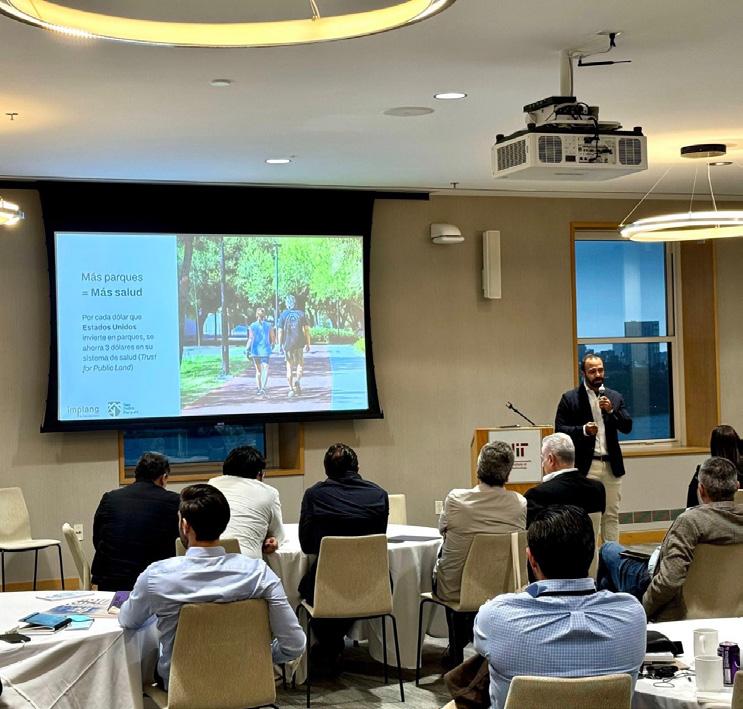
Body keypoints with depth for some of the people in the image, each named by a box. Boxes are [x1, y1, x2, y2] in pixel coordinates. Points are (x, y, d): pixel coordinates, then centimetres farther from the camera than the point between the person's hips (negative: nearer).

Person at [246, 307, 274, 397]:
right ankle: (263, 388, -28)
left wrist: (247, 350, -6)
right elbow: (272, 339, 4)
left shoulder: (252, 326, -1)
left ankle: (259, 388, 25)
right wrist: (272, 345, 24)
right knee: (265, 369, -9)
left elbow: (250, 339, -8)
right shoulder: (269, 326, 0)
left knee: (258, 370, 17)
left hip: (255, 350, 2)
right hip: (265, 350, -2)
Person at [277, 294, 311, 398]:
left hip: (287, 344, 0)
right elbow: (306, 330, 1)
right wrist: (308, 344, 7)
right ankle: (297, 380, -12)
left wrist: (280, 345, 5)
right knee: (300, 364, 15)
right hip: (299, 343, 0)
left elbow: (280, 331, -2)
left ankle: (291, 389, 5)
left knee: (289, 367, 8)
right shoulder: (301, 314, 2)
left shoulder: (283, 315, -1)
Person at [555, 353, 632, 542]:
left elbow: (627, 427, 5)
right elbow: (559, 430, -3)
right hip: (585, 467, -4)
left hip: (611, 465, 4)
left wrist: (611, 411, -10)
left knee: (612, 515, 7)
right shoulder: (570, 398, 1)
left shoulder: (615, 397, 12)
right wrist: (583, 430, -17)